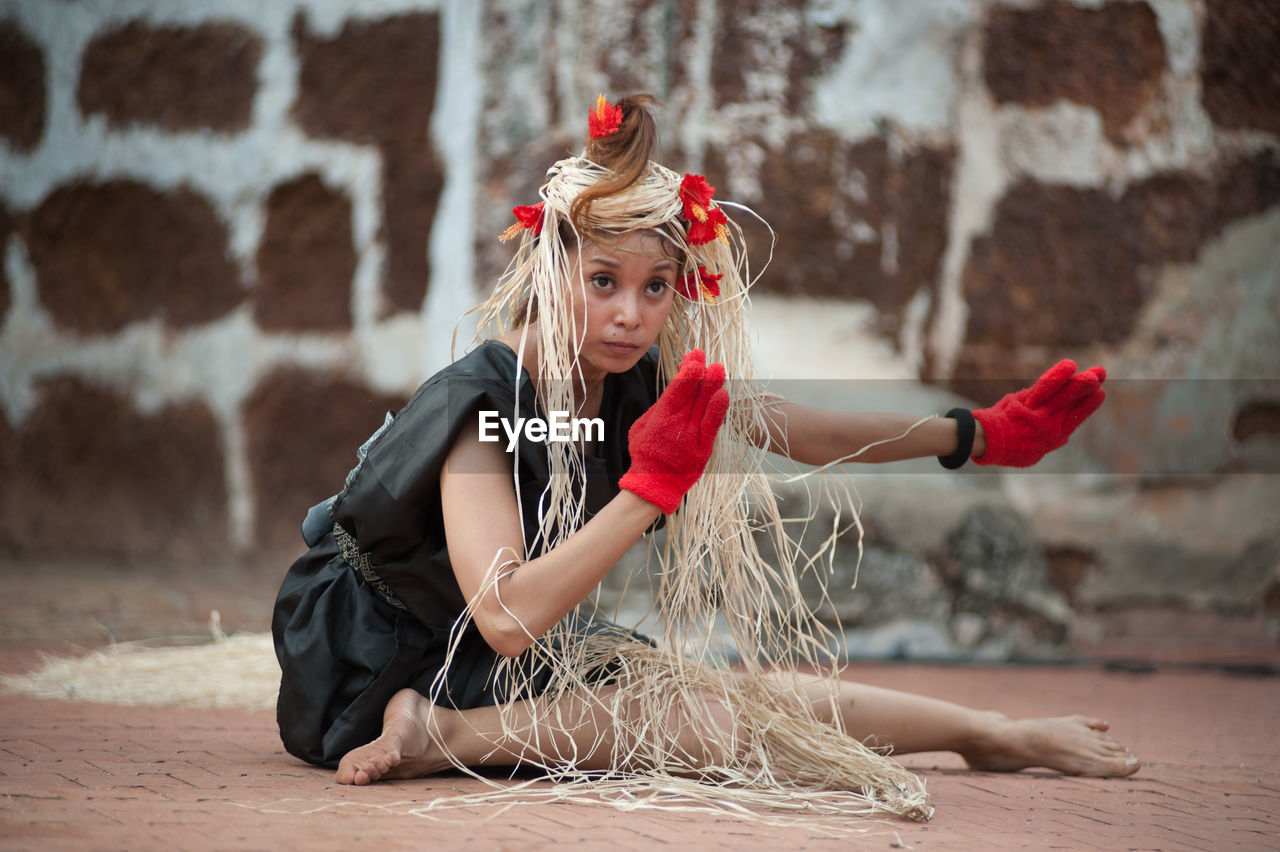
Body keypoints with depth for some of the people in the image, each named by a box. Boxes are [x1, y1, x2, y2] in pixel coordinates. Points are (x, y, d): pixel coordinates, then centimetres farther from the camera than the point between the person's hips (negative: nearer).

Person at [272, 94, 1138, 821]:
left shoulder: (642, 389, -5)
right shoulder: (480, 402, -25)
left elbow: (801, 433, 8)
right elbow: (508, 619, -35)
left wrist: (982, 434, 9)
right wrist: (653, 487, -34)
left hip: (532, 657, 8)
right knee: (706, 706, -26)